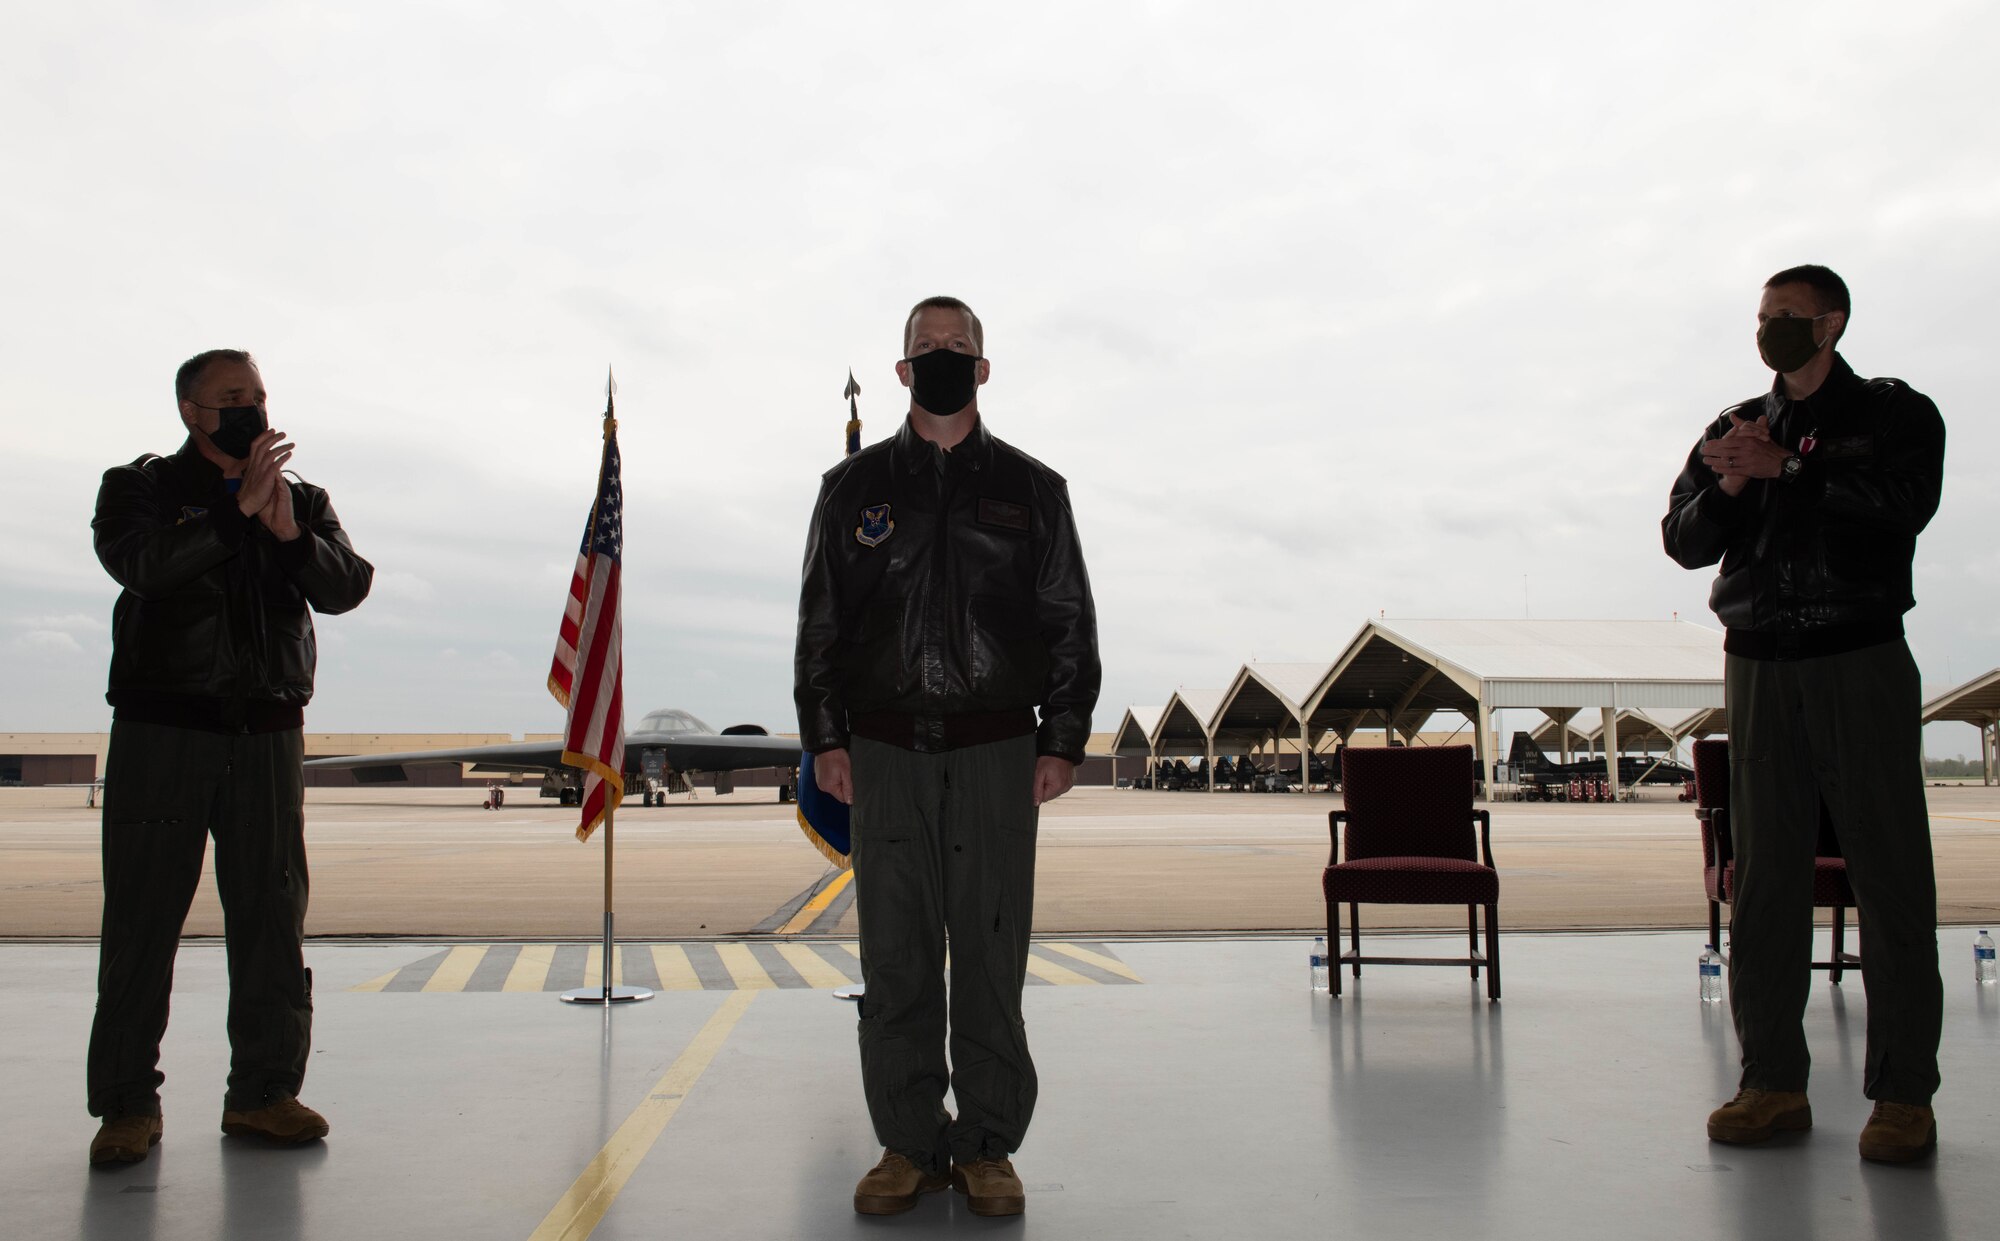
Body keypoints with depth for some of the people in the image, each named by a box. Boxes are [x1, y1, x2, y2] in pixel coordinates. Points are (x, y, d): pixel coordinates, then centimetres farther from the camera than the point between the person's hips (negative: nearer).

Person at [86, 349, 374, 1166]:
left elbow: (345, 588, 0)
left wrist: (291, 536, -17)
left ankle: (262, 1093, 11)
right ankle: (127, 1104, 8)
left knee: (273, 919, 3)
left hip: (268, 736, 3)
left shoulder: (301, 501, 16)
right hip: (163, 730, -2)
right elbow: (137, 562, -14)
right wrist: (236, 507, -21)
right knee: (141, 920, -1)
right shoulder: (139, 487, 8)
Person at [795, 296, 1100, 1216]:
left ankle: (988, 1148, 14)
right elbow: (820, 621, 10)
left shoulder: (1031, 490, 10)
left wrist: (1062, 742, -1)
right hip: (886, 755, 1)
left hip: (996, 753, -1)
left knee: (991, 952, 2)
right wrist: (825, 739, 2)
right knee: (895, 957, 3)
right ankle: (909, 1146, 15)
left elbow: (1070, 623, 8)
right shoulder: (855, 486, 12)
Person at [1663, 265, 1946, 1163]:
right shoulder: (1734, 429, 17)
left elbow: (1904, 501, -13)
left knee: (1889, 868, -4)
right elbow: (1684, 541, 7)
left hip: (1861, 659, -3)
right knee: (1764, 870, 2)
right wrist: (1729, 485, -10)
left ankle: (1904, 1092, 2)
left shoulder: (1894, 412, 7)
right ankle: (1774, 1080, 8)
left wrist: (1785, 467, -12)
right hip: (1759, 664, 3)